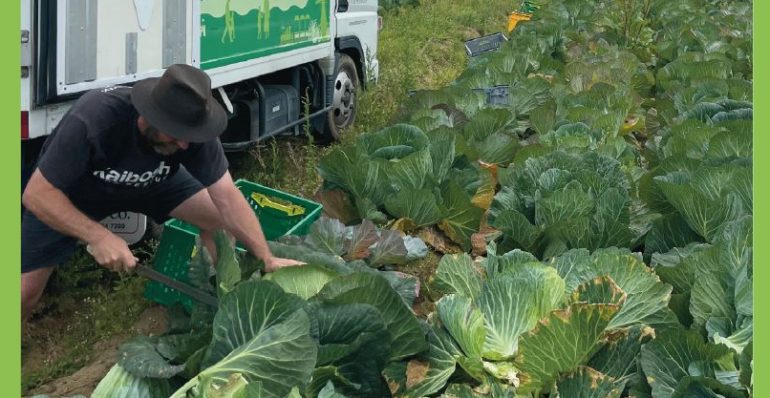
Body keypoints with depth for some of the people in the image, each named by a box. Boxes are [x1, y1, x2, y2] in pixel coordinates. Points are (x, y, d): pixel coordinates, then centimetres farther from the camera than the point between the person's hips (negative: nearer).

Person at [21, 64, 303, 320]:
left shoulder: (192, 128, -29)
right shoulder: (92, 120, -41)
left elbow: (227, 198, -26)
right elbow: (37, 194, -36)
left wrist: (267, 259, -35)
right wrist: (98, 236, -47)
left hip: (151, 182, 3)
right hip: (69, 191, -3)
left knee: (220, 218, -12)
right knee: (26, 291, -8)